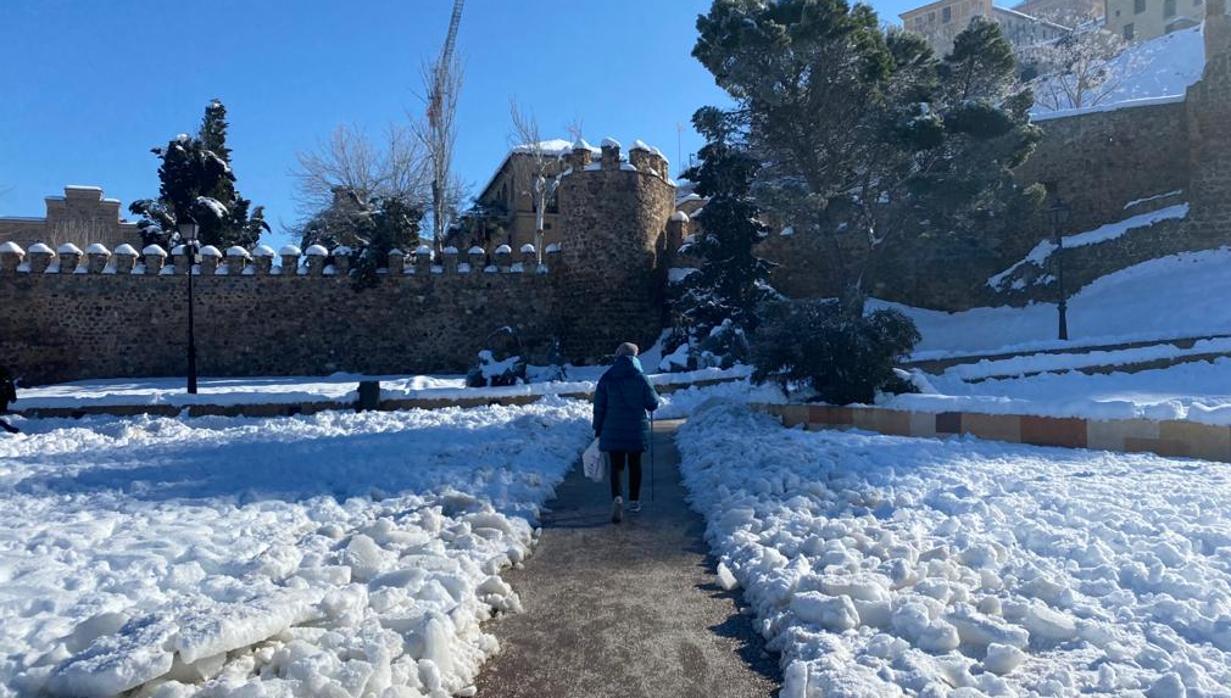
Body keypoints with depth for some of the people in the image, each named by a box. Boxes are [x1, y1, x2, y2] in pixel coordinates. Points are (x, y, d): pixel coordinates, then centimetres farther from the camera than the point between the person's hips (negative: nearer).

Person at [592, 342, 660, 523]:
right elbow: (653, 404, -2)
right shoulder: (641, 378, -6)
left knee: (616, 466, 2)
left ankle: (617, 498, -21)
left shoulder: (606, 378, -2)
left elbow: (599, 406, 1)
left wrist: (598, 430, 9)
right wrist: (655, 395, 21)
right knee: (635, 465, 15)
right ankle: (634, 501, 21)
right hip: (636, 431, 0)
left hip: (613, 431, 0)